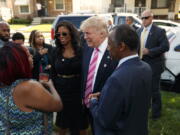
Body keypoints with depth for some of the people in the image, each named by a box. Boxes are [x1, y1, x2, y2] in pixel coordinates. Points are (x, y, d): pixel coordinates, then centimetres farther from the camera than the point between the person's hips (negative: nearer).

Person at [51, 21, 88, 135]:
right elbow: (53, 74, 5)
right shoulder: (56, 52, 1)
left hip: (77, 92, -2)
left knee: (81, 124, 13)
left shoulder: (81, 51, -8)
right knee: (62, 123, 19)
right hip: (60, 91, 3)